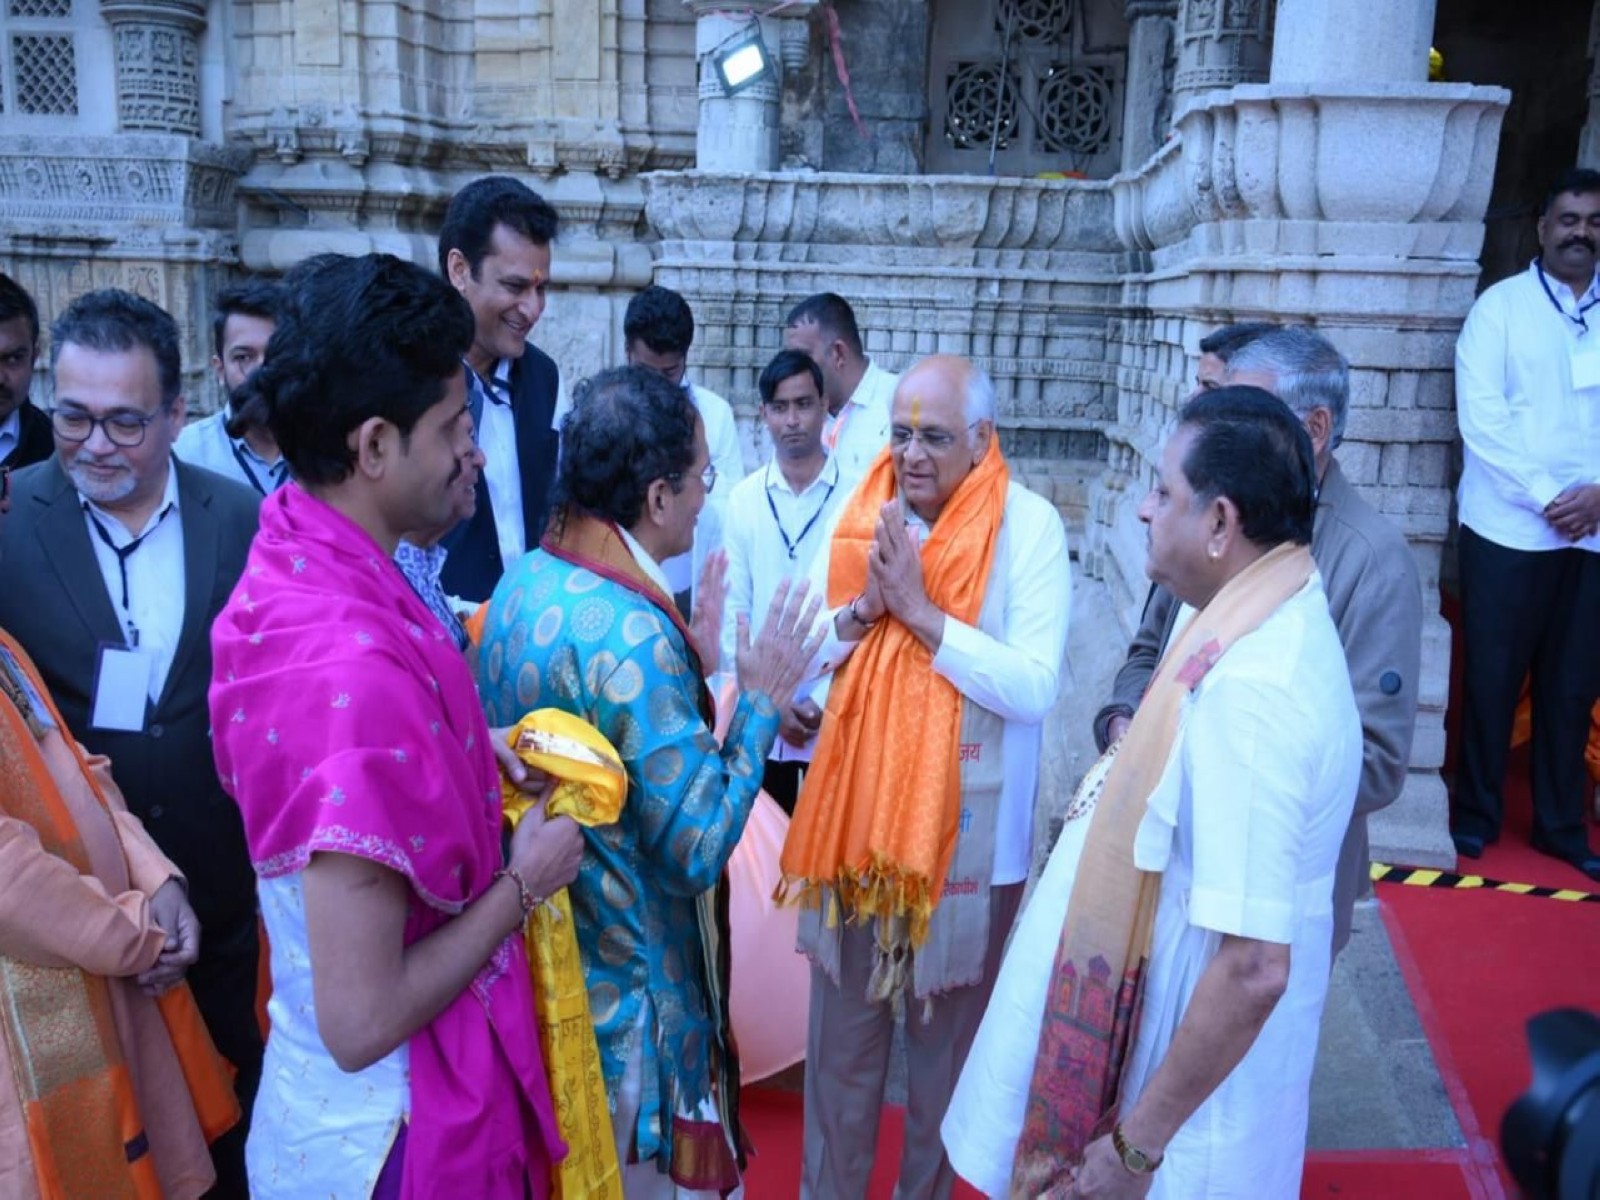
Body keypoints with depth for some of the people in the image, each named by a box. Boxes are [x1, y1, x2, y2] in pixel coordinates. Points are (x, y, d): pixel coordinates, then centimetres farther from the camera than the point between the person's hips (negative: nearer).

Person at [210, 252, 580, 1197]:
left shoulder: (291, 567, -5)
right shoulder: (357, 663, -33)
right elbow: (362, 1023, -28)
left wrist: (474, 750, 1)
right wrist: (523, 882, -16)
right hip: (397, 1123, -8)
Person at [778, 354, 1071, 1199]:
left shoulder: (1029, 525, -12)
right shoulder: (859, 514, 0)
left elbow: (1035, 687, -20)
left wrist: (919, 610, -23)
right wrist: (863, 607, -18)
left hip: (967, 833, -3)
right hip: (853, 817, 3)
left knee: (946, 1034, 17)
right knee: (841, 1033, 17)